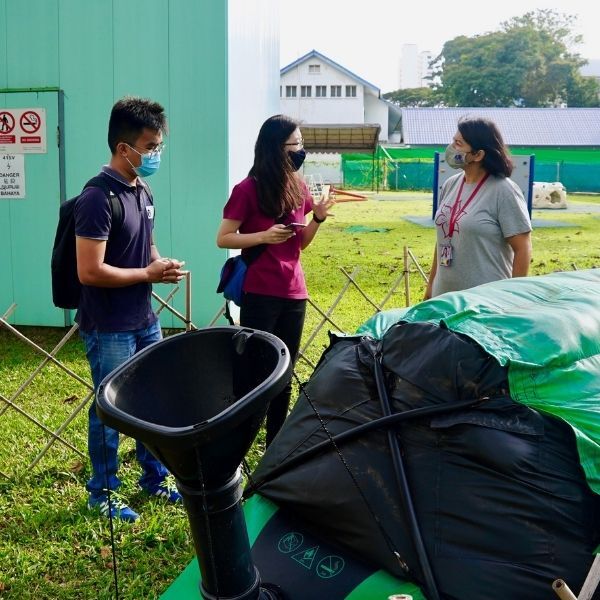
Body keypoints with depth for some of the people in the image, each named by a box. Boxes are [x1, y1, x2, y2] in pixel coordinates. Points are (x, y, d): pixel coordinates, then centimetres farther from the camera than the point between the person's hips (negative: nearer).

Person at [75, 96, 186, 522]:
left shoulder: (142, 191, 6)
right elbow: (90, 272, -25)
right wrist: (149, 274, -16)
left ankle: (154, 477, 36)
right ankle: (101, 492, 24)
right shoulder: (98, 198, -21)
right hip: (109, 330, -8)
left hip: (145, 321, 8)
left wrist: (161, 263, -2)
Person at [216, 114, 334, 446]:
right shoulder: (248, 189, -10)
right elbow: (223, 239, -7)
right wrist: (263, 236, -20)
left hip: (293, 293, 6)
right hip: (260, 295, -6)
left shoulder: (298, 187, 7)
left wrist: (318, 218, -4)